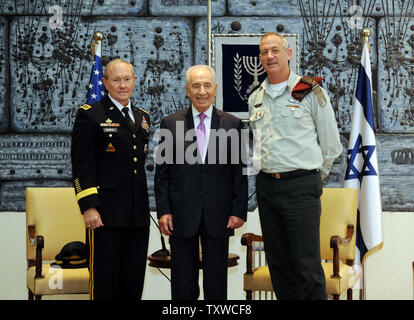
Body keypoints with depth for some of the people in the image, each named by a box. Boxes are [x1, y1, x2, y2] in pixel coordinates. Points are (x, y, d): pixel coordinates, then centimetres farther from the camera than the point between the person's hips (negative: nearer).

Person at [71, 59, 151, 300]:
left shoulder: (143, 117, 16)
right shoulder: (90, 115, -3)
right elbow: (82, 165, -8)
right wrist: (88, 206, -16)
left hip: (138, 214, 6)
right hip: (106, 214, -6)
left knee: (134, 281, 10)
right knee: (104, 281, 0)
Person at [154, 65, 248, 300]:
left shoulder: (232, 124, 4)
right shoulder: (170, 124, 4)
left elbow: (239, 172, 4)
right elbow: (162, 173, 4)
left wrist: (239, 211, -2)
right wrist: (163, 210, -4)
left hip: (219, 214, 0)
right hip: (182, 215, 0)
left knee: (217, 281, 9)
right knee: (183, 283, 8)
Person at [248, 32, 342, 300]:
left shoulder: (311, 91, -2)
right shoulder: (255, 98, 13)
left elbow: (331, 144, 2)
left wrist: (313, 175, 7)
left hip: (300, 187, -5)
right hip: (266, 185, 5)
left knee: (307, 265, -6)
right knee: (278, 262, 10)